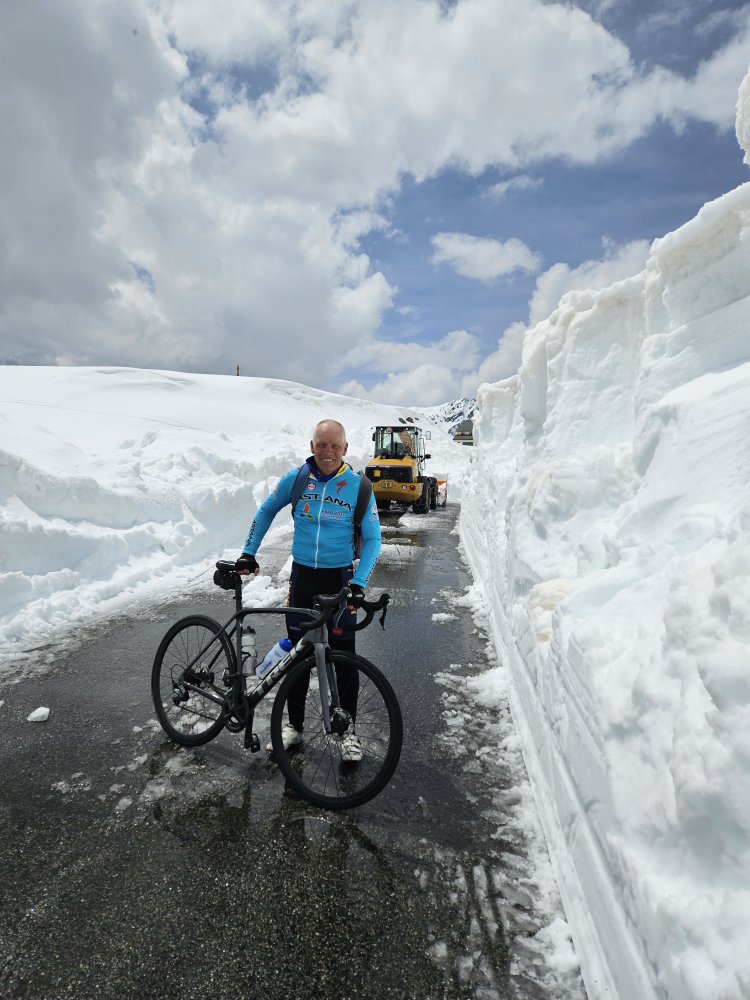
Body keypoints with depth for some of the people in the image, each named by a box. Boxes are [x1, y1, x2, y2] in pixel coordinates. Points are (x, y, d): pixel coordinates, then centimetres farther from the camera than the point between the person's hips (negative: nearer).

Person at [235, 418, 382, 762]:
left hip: (339, 578, -2)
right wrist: (248, 553, 6)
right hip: (302, 576, 2)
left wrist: (359, 582, -17)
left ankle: (348, 730, 22)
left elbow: (372, 539, -6)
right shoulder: (295, 479, -4)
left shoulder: (358, 486, -9)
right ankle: (294, 724, 29)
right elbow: (266, 512, 12)